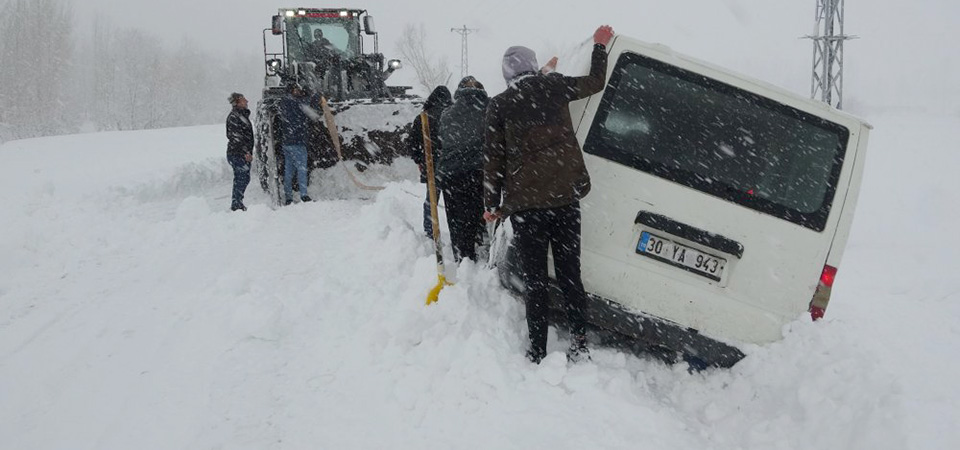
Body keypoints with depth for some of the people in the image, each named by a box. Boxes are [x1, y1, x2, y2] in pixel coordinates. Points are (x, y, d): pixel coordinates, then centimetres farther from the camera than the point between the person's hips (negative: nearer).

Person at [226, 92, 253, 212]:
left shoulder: (242, 114, 16)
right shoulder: (234, 116, -14)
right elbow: (236, 137, -19)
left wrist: (249, 151, 20)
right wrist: (246, 152, -21)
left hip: (244, 154, 10)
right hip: (237, 153, -10)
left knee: (244, 178, 13)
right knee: (241, 178, -8)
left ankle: (237, 203, 22)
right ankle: (236, 204, -2)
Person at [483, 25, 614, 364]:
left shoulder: (500, 105, 0)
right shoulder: (554, 87, 4)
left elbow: (493, 159, 2)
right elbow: (595, 82, 21)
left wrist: (492, 204, 9)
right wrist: (600, 46, 35)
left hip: (525, 203, -2)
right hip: (565, 196, 2)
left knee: (534, 281, 4)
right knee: (570, 275, 10)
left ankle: (538, 354, 4)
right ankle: (579, 347, 9)